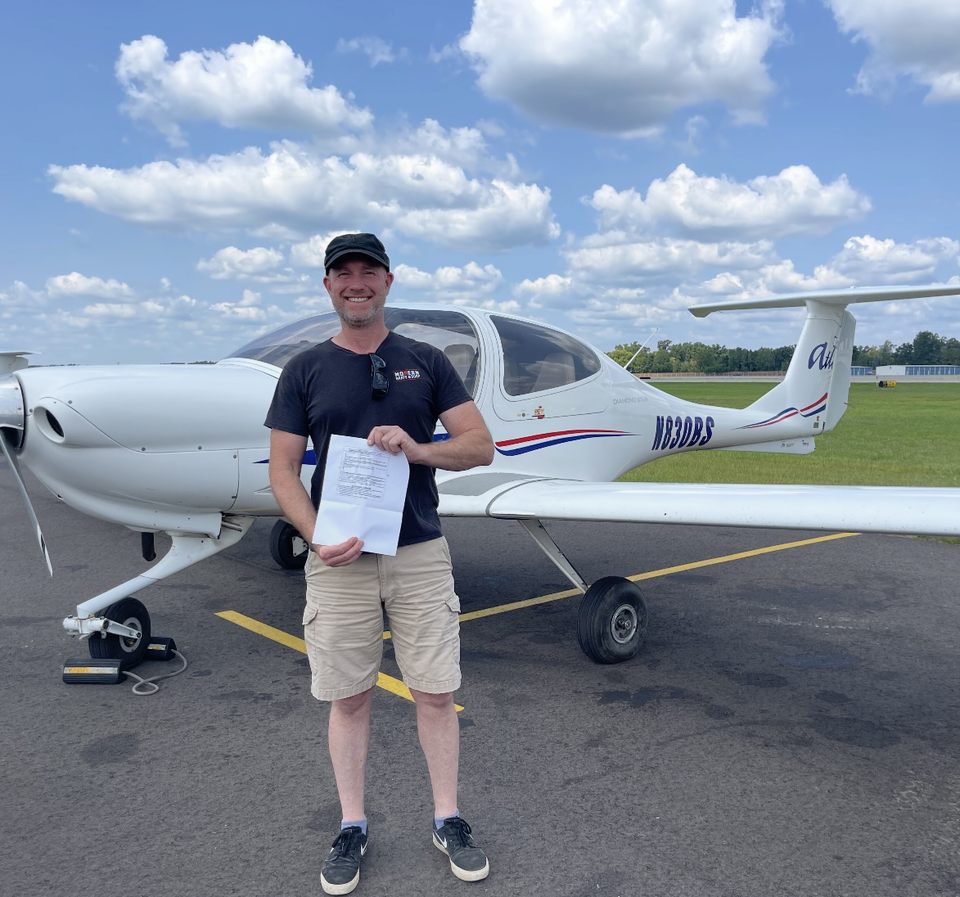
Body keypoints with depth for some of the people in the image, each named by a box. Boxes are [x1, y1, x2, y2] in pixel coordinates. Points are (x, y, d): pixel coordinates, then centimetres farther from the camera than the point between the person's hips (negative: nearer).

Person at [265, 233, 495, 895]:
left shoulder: (427, 362, 6)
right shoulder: (306, 370, 5)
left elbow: (481, 446, 1)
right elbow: (283, 470, 2)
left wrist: (415, 448, -17)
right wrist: (319, 537, -14)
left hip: (420, 553, 0)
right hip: (339, 560, 0)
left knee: (437, 691, 6)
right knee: (349, 697, 10)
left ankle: (448, 819, 26)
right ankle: (353, 827, 28)